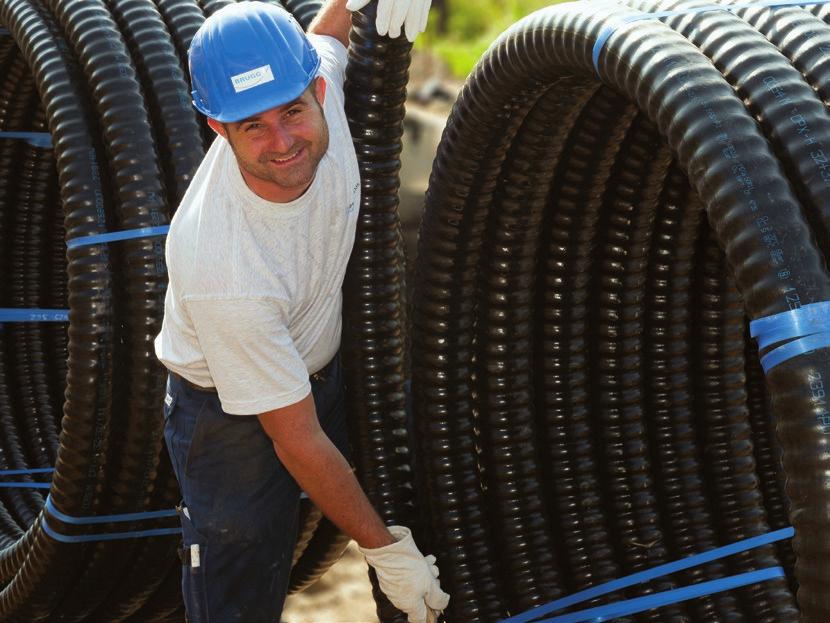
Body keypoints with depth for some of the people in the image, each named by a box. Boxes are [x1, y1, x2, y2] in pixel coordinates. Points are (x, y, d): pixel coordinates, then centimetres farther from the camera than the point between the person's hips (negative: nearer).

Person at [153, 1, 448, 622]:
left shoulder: (315, 68, -27)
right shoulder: (225, 272, -42)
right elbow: (299, 441, -30)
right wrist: (385, 550, -21)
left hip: (323, 370, 7)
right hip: (230, 417, -6)